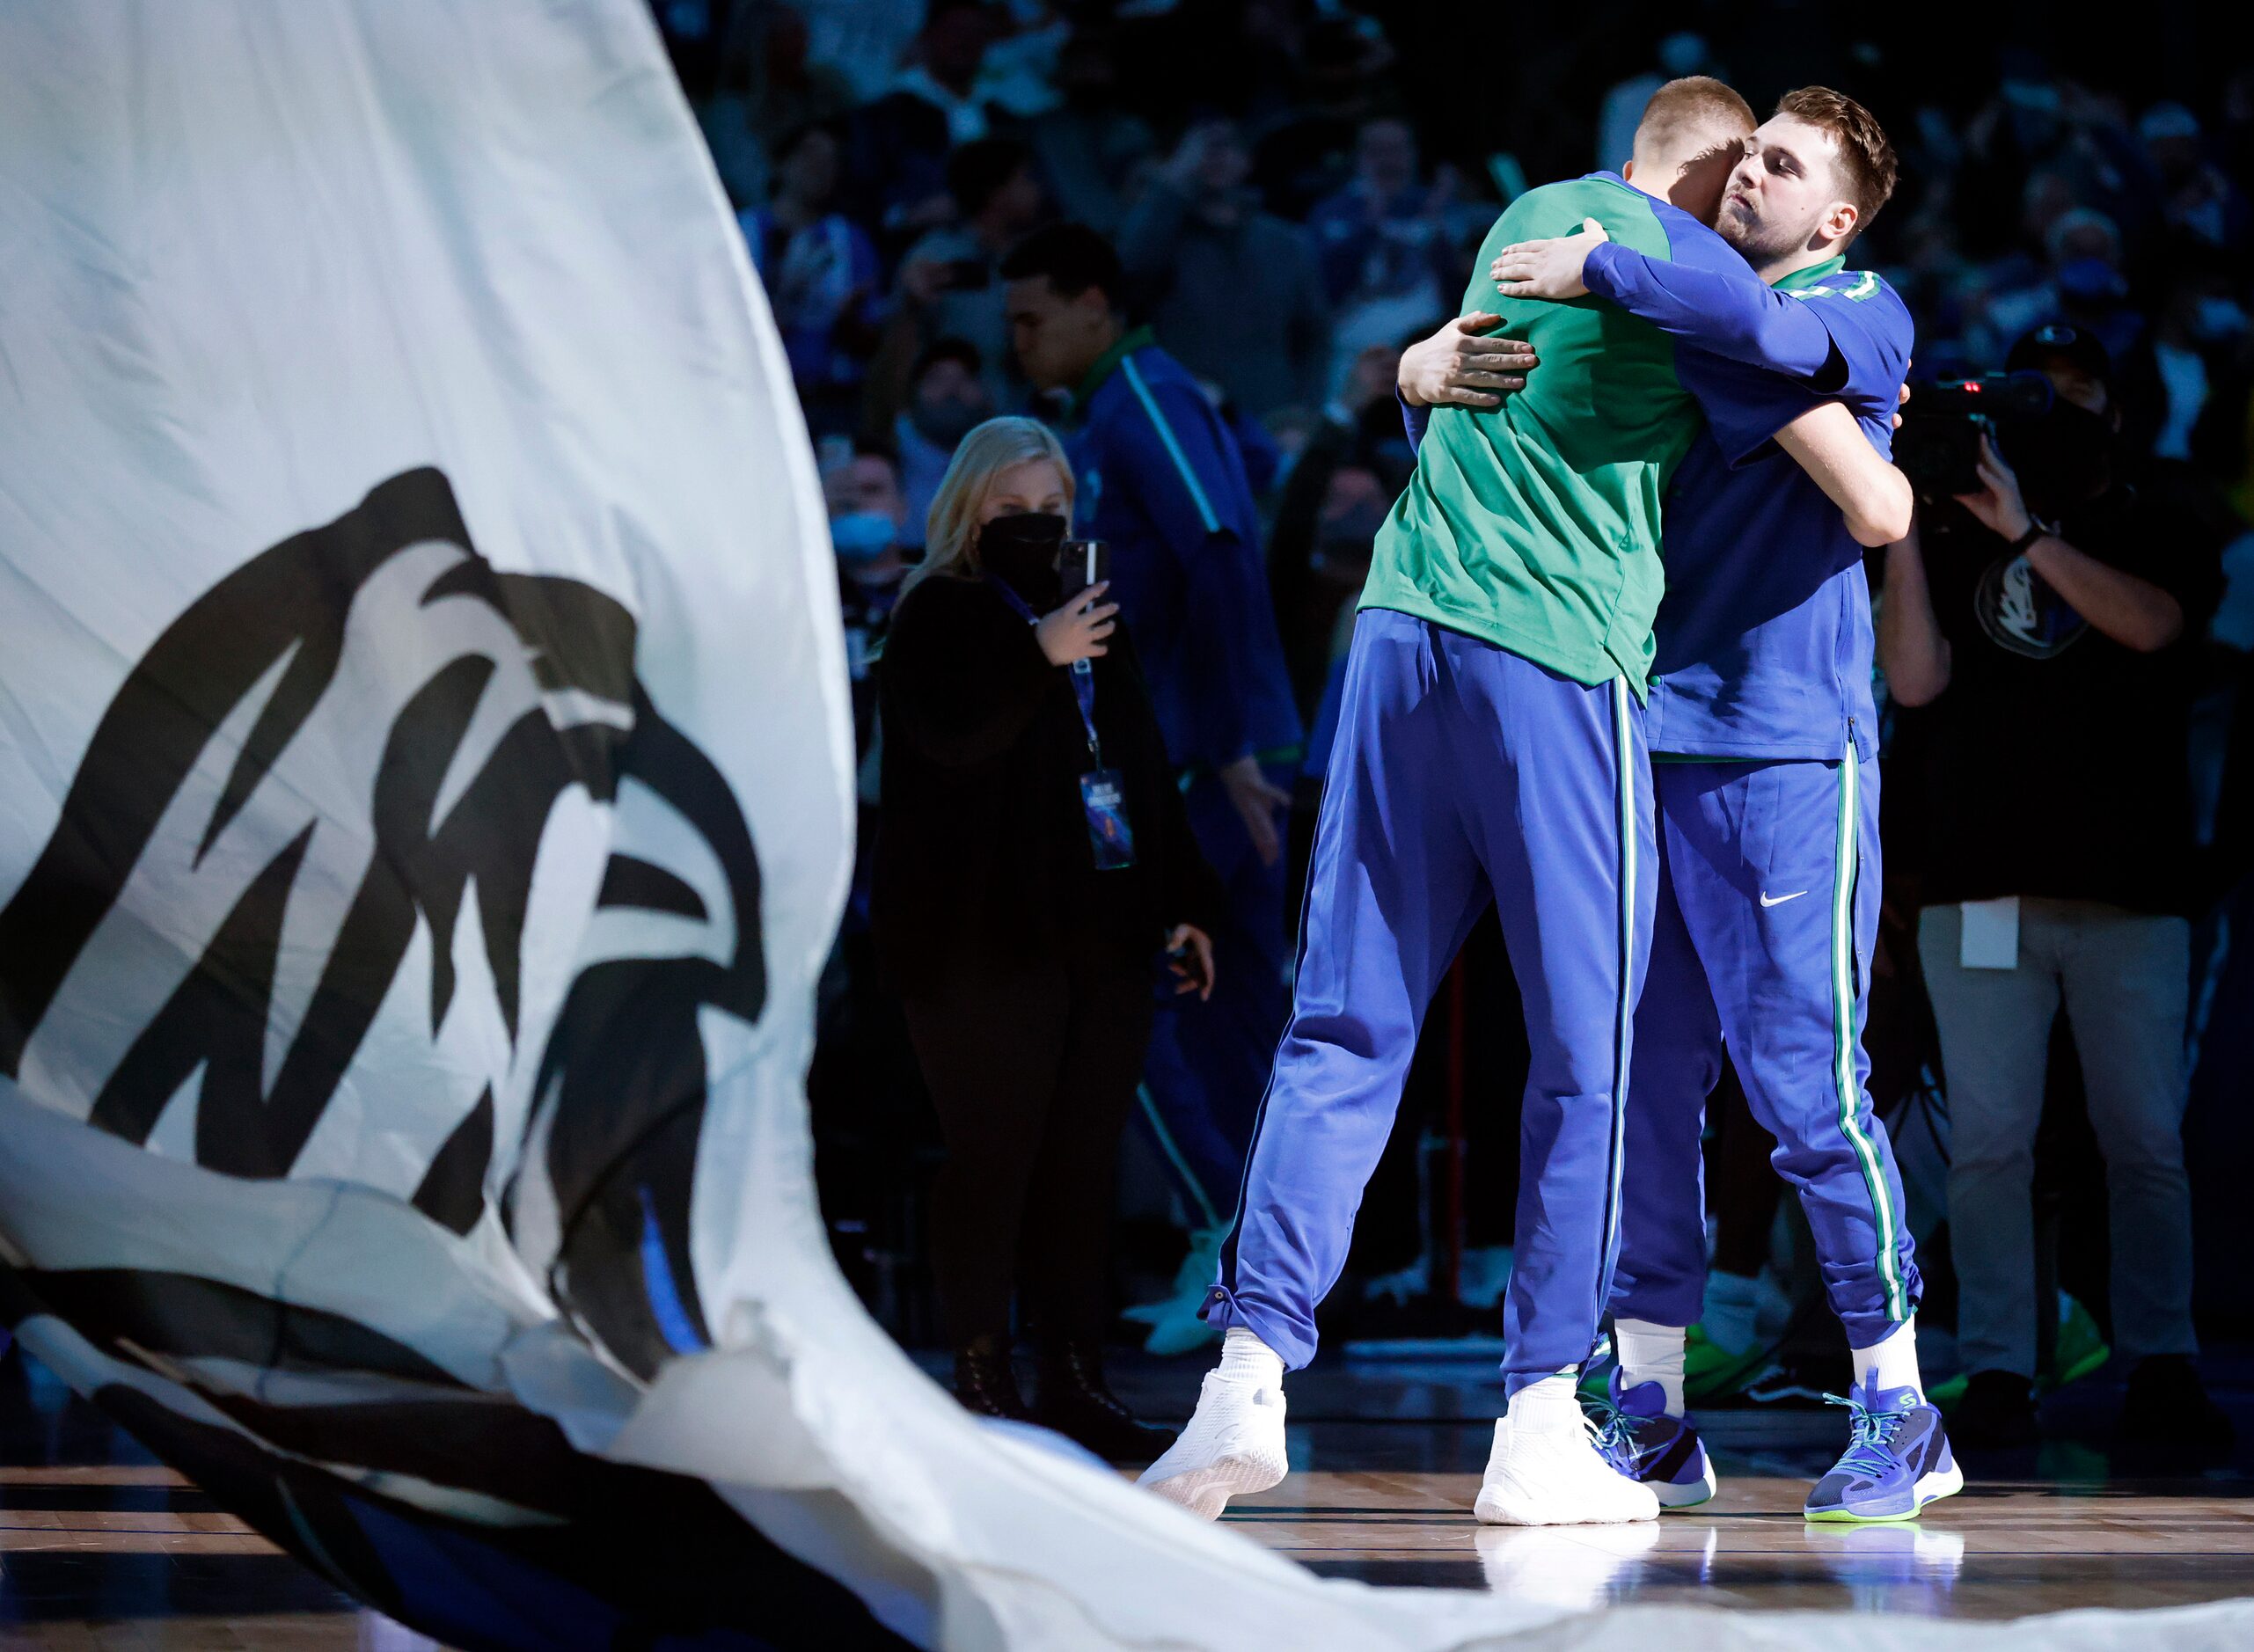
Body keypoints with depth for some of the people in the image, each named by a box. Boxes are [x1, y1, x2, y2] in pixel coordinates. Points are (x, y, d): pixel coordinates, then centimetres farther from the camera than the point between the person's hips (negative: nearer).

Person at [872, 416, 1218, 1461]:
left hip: (1099, 935, 7)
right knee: (993, 1158, -7)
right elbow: (949, 732, -19)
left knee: (1080, 1167, 5)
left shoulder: (1091, 617, 22)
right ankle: (982, 1379, -3)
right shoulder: (938, 617, 0)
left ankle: (1075, 1382, 8)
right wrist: (1038, 657, -29)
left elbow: (1143, 768, 25)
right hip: (984, 940, -6)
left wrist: (1182, 902, 20)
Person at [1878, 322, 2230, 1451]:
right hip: (1983, 890, 1)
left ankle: (2160, 1368, 2)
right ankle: (1995, 1373, -3)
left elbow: (2149, 621, -12)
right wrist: (1900, 532, -6)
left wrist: (2026, 531, -17)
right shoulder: (1955, 537, 14)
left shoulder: (2160, 538, 10)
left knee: (2146, 1141, -2)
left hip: (2130, 891, -1)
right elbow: (1915, 679, 1)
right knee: (1989, 1140, -4)